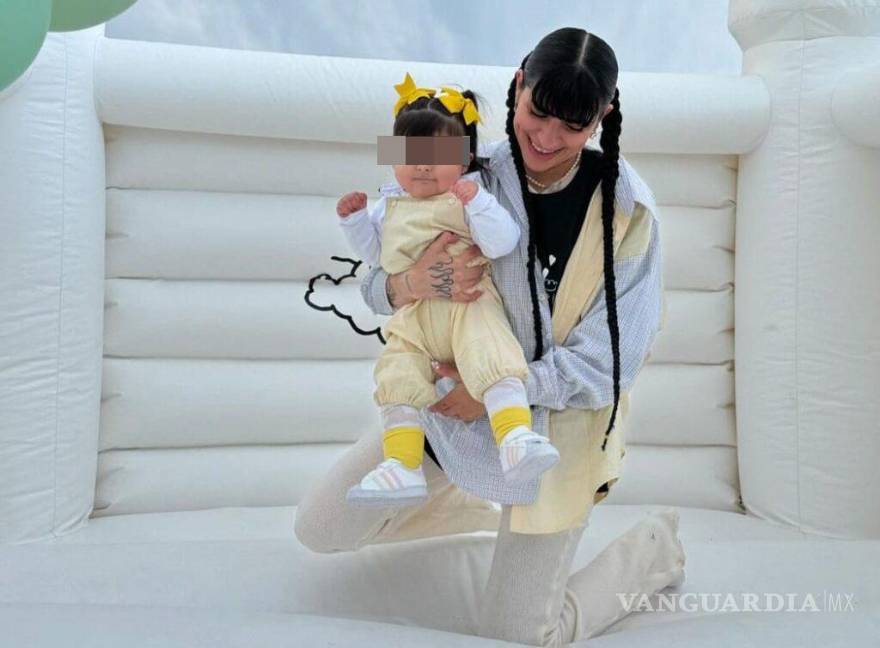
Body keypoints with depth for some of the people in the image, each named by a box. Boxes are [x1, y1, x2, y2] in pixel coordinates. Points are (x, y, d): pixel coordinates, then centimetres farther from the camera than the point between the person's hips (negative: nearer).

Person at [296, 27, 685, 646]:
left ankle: (655, 545, 29)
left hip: (556, 428, -3)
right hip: (451, 399, 4)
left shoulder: (626, 210, -17)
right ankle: (461, 503, 33)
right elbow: (377, 283, -6)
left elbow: (609, 361, -16)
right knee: (320, 527, 9)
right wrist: (414, 283, -30)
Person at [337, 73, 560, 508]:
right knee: (397, 373, -7)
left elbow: (502, 243, -14)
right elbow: (374, 252, 31)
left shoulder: (469, 199, 1)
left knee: (490, 354, -29)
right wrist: (353, 219, 16)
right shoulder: (391, 206, 20)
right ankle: (402, 468, -4)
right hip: (413, 319, 6)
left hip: (467, 303, -5)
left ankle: (516, 438, -33)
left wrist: (476, 201, -26)